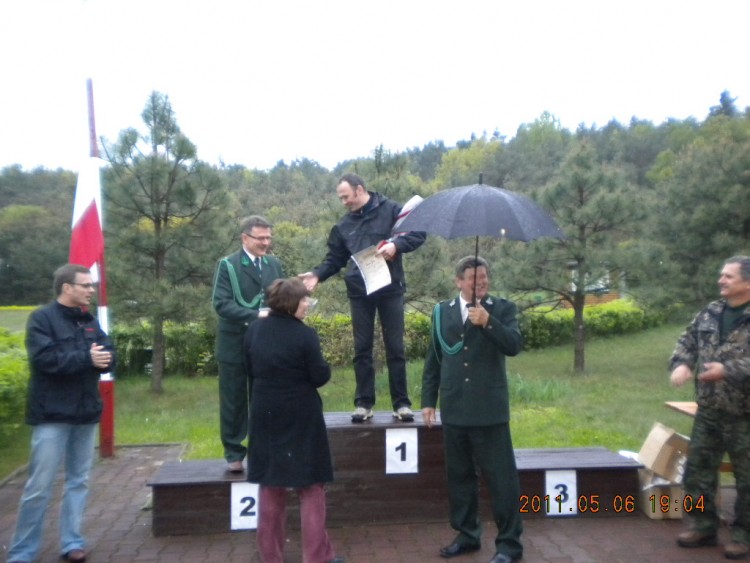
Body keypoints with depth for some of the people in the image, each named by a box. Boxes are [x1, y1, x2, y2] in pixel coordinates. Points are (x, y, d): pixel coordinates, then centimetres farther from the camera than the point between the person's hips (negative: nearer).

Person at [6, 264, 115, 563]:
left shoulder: (90, 321, 12)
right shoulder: (41, 318, -6)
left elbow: (110, 357, 6)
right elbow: (45, 359, -19)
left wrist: (102, 357, -16)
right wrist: (86, 358, -18)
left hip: (86, 414, 6)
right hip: (53, 415, -6)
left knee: (78, 481, 11)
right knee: (39, 487, -1)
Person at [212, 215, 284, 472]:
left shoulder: (274, 264, 8)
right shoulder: (227, 265, -6)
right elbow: (221, 303, -17)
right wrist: (256, 315, -26)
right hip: (235, 344, -4)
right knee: (234, 402, 7)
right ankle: (234, 454, 20)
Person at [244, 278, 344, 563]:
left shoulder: (254, 330, -1)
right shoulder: (304, 334, -19)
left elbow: (251, 372, 9)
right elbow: (321, 376, -14)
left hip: (265, 416, 5)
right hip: (301, 419, -5)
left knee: (271, 486, 16)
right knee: (311, 487, 8)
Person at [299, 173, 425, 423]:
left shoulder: (391, 210, -1)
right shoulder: (344, 225, 13)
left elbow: (418, 233, -4)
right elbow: (335, 258, 14)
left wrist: (396, 245, -20)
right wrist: (318, 274, -3)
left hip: (390, 289, -3)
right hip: (359, 292, 4)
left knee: (395, 347, 3)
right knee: (362, 348, 6)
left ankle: (401, 403, 11)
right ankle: (363, 403, 15)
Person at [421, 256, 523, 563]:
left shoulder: (502, 308, 1)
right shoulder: (442, 311, 8)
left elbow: (514, 345, -14)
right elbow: (433, 360, 10)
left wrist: (487, 322, -26)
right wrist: (428, 401, 7)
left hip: (489, 410, -3)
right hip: (454, 410, 4)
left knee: (501, 478, 3)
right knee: (459, 476, 14)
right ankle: (467, 535, 30)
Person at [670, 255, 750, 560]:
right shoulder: (709, 313, 8)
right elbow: (687, 342, 14)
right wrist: (681, 364, -5)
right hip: (708, 411, 6)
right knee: (697, 469, 13)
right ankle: (702, 525, 28)